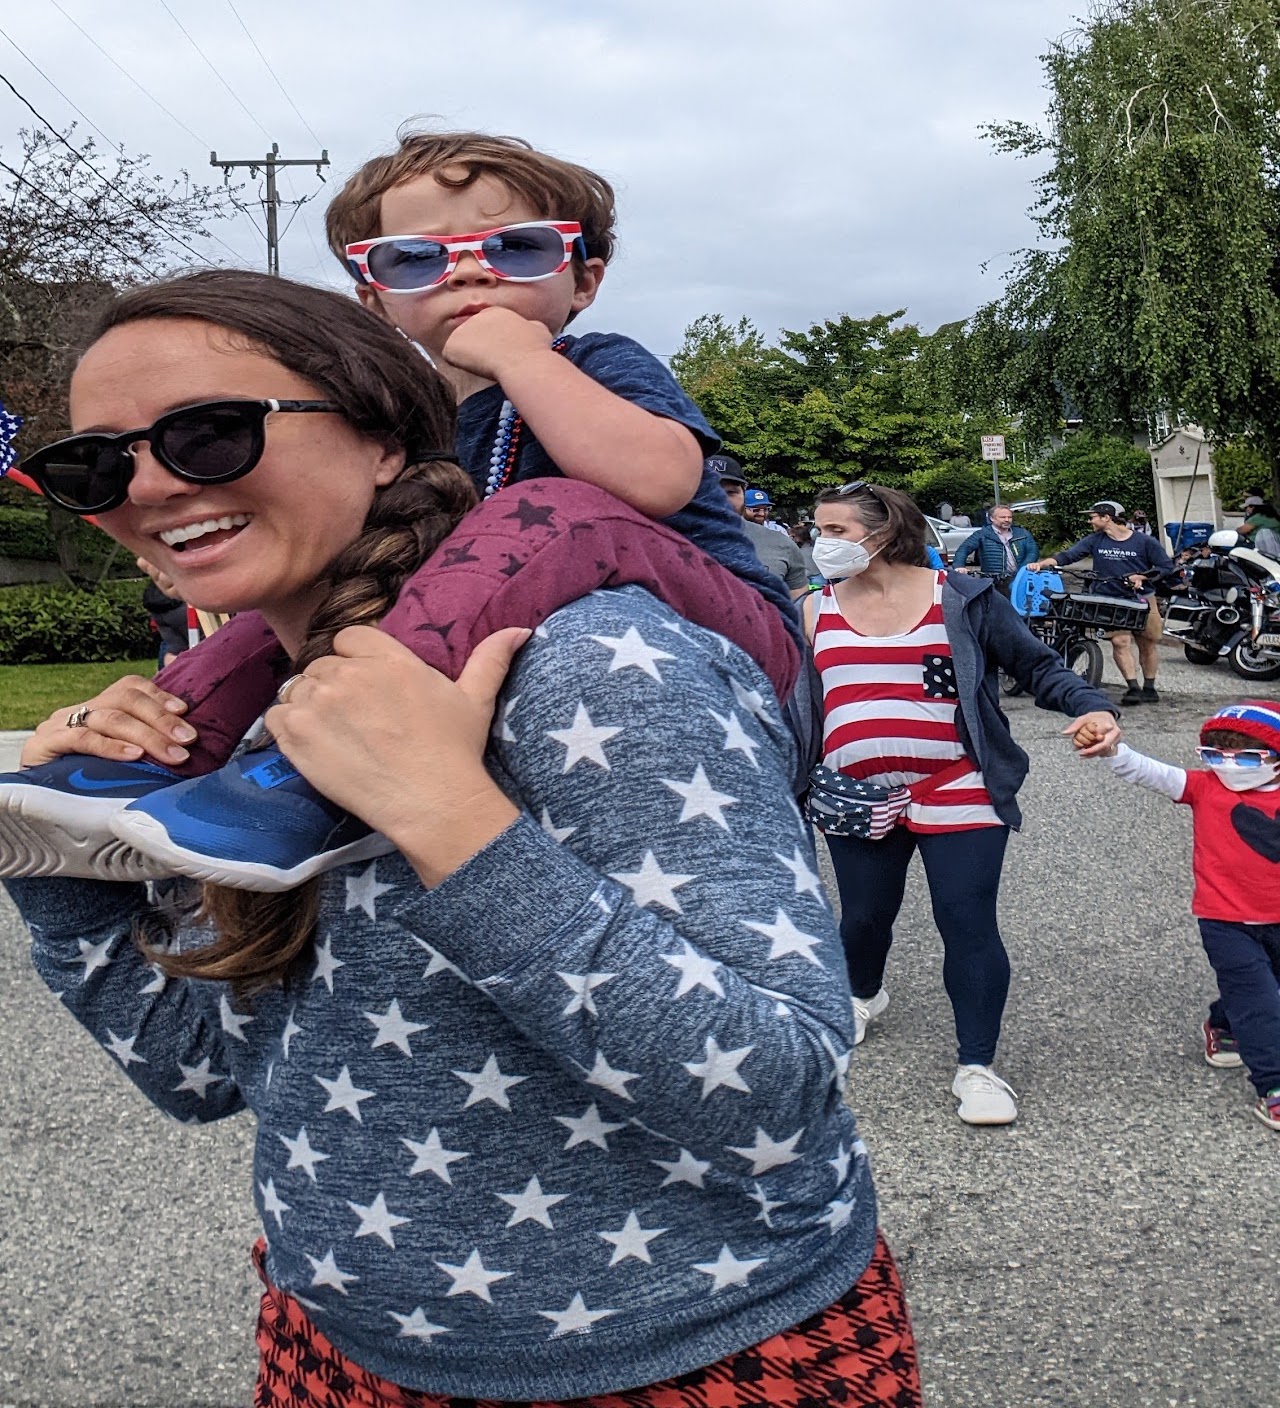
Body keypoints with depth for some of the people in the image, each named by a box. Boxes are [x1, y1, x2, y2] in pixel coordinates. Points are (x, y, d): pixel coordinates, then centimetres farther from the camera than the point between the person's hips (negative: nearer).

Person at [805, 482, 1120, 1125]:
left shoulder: (963, 600, -1)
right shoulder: (816, 611, 7)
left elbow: (1038, 667, 0)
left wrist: (1092, 706, -17)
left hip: (957, 792, -3)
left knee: (968, 924, -5)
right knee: (863, 916, 15)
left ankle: (976, 1067, 8)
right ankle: (864, 994, 48)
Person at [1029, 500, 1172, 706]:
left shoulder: (1145, 542, -3)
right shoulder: (1095, 540, 4)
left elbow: (1166, 567, 1)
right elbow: (1068, 555, -6)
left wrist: (1142, 577, -12)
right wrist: (1042, 563, -21)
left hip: (1142, 598, 0)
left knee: (1148, 643, 6)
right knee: (1120, 641, -17)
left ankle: (1149, 688, 20)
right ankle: (1133, 688, -15)